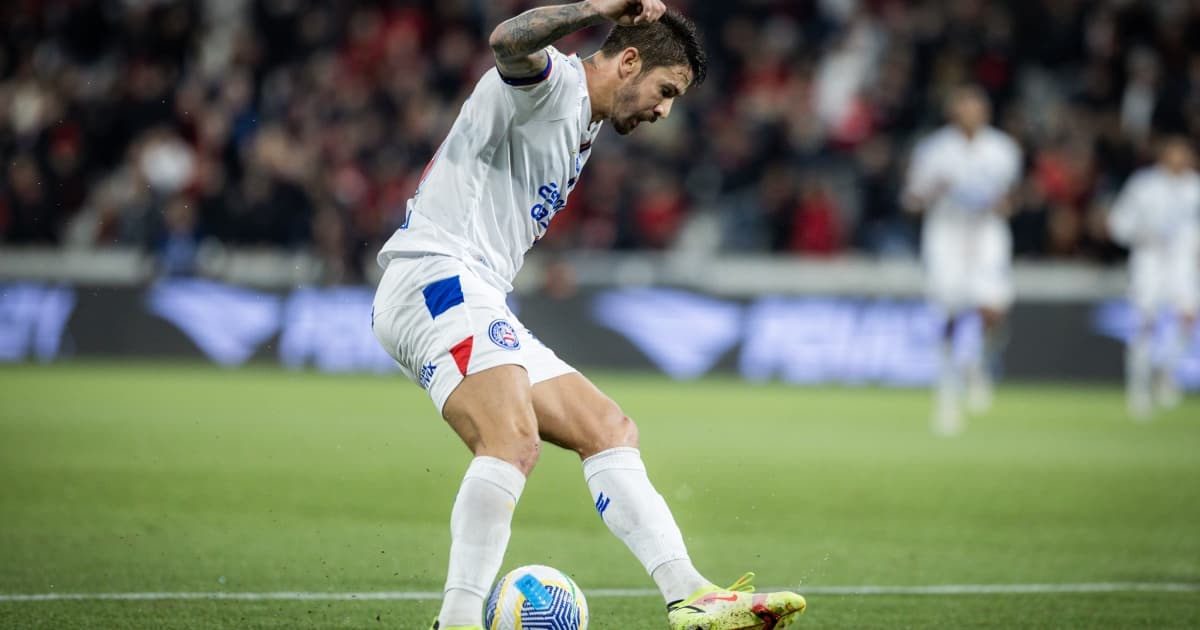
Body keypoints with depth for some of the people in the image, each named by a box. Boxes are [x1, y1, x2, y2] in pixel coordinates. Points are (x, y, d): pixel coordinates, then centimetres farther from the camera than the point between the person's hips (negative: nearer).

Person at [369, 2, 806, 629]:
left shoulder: (582, 130, 27)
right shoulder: (552, 80, -3)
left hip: (476, 306, 11)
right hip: (436, 278, -11)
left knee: (607, 428, 6)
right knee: (514, 440, -29)